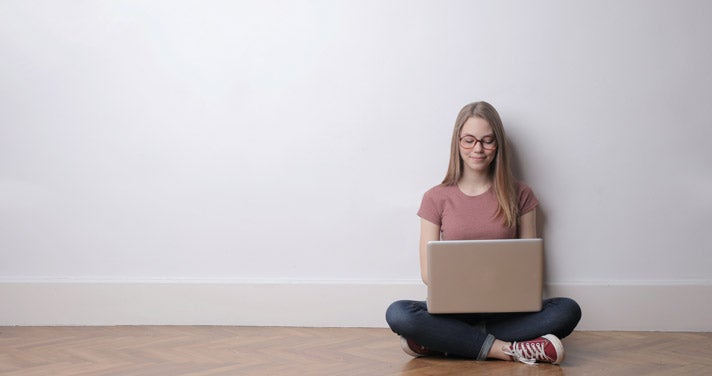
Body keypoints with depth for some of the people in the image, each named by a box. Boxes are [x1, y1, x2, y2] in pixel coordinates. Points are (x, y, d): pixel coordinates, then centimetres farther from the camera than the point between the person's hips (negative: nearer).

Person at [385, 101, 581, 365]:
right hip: (453, 308, -1)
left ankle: (440, 342, -25)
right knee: (397, 313, -30)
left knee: (568, 310, -28)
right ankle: (506, 349, -27)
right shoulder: (436, 198, 5)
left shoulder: (519, 195, 7)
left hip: (505, 308, 2)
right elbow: (428, 271, 2)